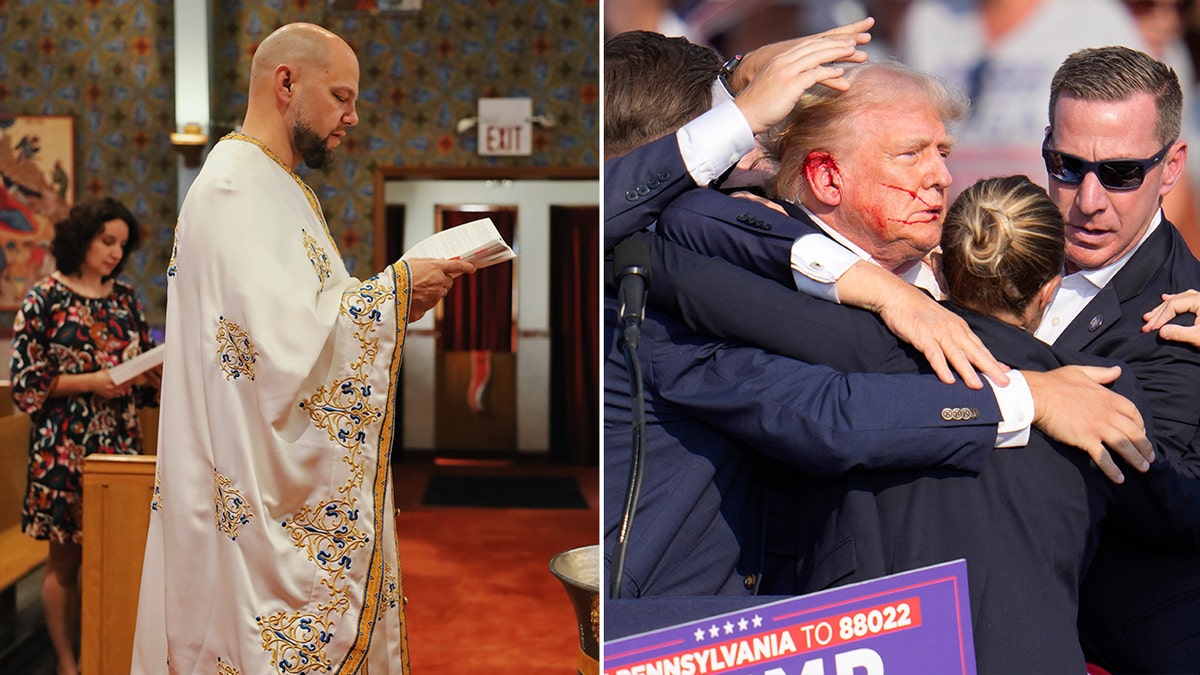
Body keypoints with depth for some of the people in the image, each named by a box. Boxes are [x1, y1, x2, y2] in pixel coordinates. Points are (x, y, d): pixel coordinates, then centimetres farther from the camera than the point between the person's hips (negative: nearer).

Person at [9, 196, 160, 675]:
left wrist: (157, 373, -7)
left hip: (120, 442, 4)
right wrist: (90, 382, -16)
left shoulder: (125, 297, 9)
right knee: (65, 559, 3)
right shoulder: (45, 298, -4)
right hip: (64, 445, -4)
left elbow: (145, 368, 15)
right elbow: (26, 380, -7)